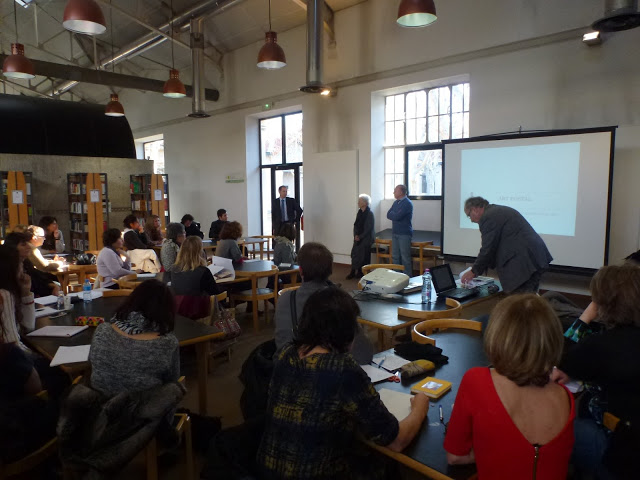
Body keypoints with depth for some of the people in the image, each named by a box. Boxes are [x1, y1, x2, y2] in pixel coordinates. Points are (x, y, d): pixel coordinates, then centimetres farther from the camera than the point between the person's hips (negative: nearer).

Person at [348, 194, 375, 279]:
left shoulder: (370, 213, -12)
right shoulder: (359, 212, 8)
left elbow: (369, 228, -14)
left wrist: (360, 237, -12)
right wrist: (355, 235, -2)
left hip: (366, 238, -6)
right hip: (358, 237, 6)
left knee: (364, 255, -1)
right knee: (354, 253, 1)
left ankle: (362, 272, 12)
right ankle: (353, 272, 6)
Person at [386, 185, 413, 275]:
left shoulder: (407, 203, -13)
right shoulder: (396, 202, 14)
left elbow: (397, 216, -20)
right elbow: (388, 214, 8)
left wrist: (392, 214, -1)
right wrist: (395, 215, -9)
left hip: (404, 234, -8)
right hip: (395, 233, 8)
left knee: (405, 257, -4)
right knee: (395, 256, 11)